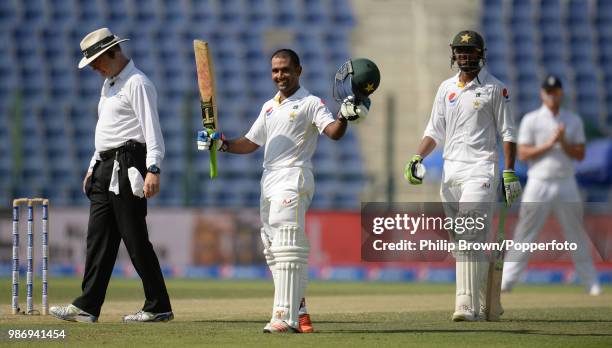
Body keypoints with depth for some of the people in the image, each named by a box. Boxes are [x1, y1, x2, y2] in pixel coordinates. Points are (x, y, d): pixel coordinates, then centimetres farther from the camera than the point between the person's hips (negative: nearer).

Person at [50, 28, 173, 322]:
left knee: (135, 238, -8)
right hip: (105, 167, 10)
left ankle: (158, 307, -2)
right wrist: (94, 167, 24)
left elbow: (151, 129, -18)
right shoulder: (109, 83, 20)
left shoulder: (137, 83, -11)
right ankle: (87, 307, 6)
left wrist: (153, 170, -27)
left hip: (127, 166, -10)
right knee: (98, 237, 6)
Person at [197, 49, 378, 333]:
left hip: (293, 179, -9)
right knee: (273, 251, 10)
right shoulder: (269, 107, 20)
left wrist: (344, 118, -39)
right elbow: (251, 143, 24)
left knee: (287, 248, -17)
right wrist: (222, 144, 8)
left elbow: (332, 132, -18)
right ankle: (298, 310, 16)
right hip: (269, 181, 9)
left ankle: (286, 317, -22)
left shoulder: (310, 104, -3)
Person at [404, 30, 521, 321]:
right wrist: (417, 158, 1)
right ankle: (484, 304, 13)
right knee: (458, 240, 5)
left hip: (480, 169, -6)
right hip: (450, 171, 6)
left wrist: (510, 173, -9)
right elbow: (435, 131, 17)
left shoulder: (495, 88, 1)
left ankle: (468, 305, -24)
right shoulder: (446, 88, 16)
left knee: (471, 234, -18)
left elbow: (507, 133, -1)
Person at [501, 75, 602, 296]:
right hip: (539, 184, -2)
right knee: (524, 234, -3)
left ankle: (591, 283, 9)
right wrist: (549, 144, -13)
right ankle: (506, 281, 0)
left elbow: (580, 155, 4)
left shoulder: (573, 121, 9)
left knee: (577, 234, 3)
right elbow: (523, 154, -5)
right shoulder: (531, 120, 2)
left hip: (566, 184, 2)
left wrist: (563, 142, -12)